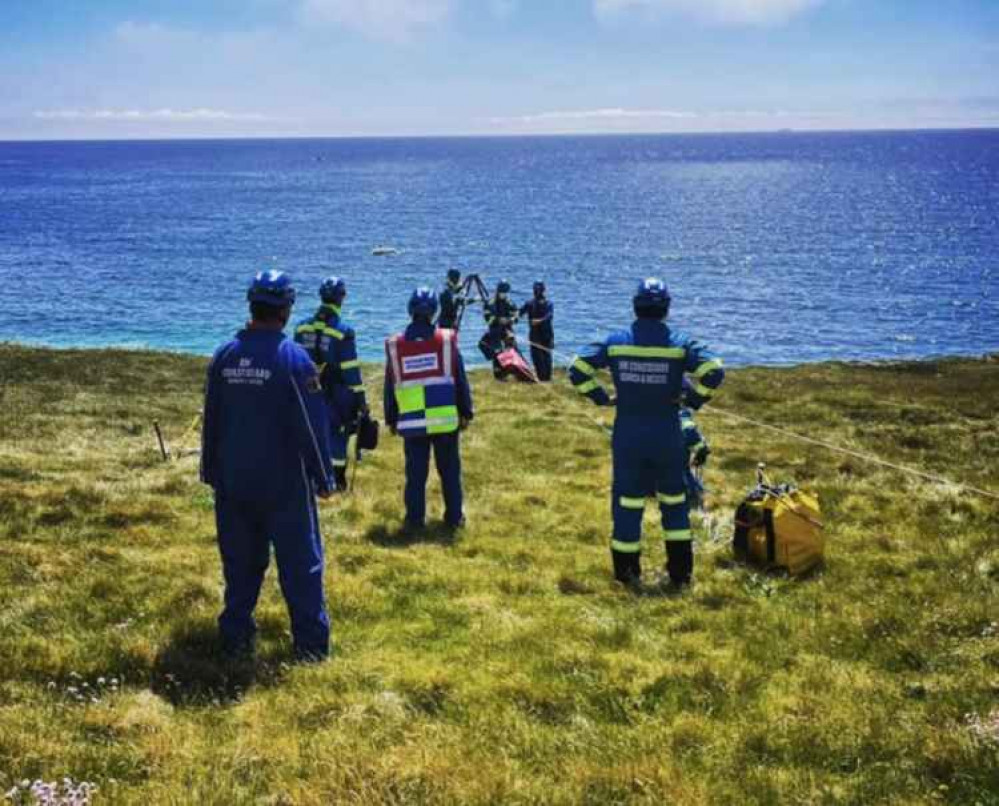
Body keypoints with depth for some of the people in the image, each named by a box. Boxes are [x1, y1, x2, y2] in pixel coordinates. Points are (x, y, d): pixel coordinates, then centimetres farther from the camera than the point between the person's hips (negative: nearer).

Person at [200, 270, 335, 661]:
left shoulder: (225, 356, 1)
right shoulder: (293, 358, -13)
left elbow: (210, 420, 9)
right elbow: (313, 425, -11)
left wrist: (211, 471, 19)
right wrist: (323, 477, -2)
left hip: (233, 482, 4)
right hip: (284, 483, -4)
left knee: (240, 561, 14)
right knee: (300, 561, 4)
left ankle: (236, 635, 19)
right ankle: (311, 642, 6)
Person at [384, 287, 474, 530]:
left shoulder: (395, 345, 1)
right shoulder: (447, 340, -3)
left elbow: (390, 387, 7)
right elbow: (461, 380, 2)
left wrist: (391, 419, 16)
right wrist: (465, 412, 10)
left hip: (411, 421, 1)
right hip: (446, 418, -1)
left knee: (415, 472, 7)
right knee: (449, 470, 10)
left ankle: (415, 519, 8)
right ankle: (454, 517, 14)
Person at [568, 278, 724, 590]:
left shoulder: (615, 342, -4)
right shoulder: (679, 343, -8)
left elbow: (578, 370, -6)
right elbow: (713, 372, -17)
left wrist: (601, 397, 5)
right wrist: (694, 399, -1)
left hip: (627, 435, 1)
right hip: (668, 435, 0)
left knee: (627, 502, 11)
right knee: (674, 501, 16)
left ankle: (626, 572, 17)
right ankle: (680, 572, 19)